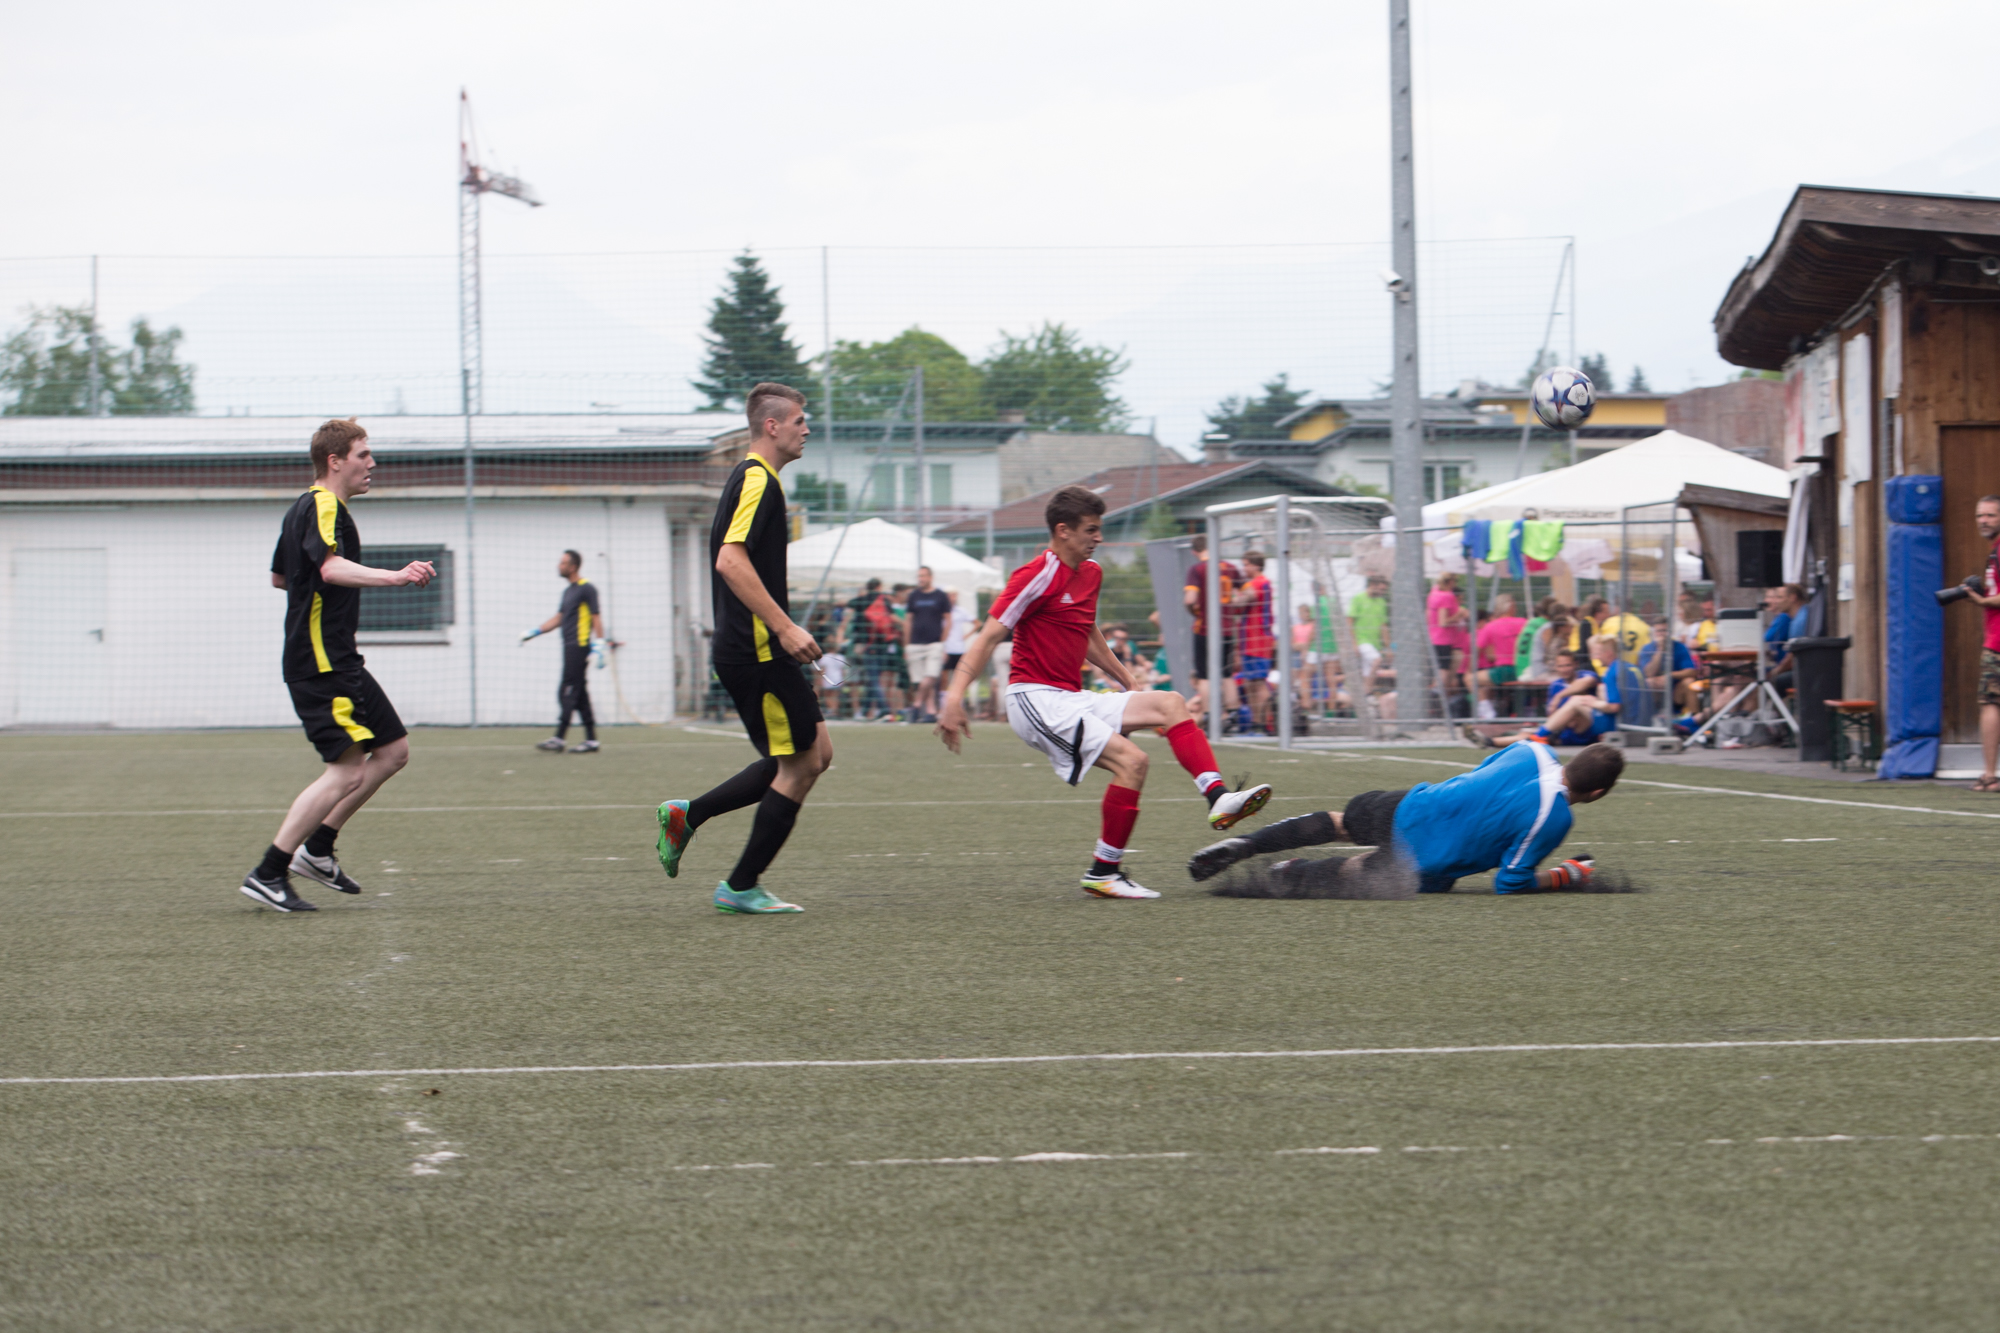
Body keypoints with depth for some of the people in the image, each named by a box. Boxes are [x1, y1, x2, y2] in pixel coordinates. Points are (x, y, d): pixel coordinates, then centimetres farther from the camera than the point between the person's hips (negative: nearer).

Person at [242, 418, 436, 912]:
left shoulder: (302, 509, 18)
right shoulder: (323, 507, -14)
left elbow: (280, 576, 31)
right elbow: (331, 566, -34)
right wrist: (394, 577, -44)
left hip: (335, 661, 11)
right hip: (322, 663, -11)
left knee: (393, 749, 12)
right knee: (347, 771, -13)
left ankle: (317, 849, 13)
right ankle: (268, 875, -11)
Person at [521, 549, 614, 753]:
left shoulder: (586, 589, -8)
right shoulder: (568, 591, 19)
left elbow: (596, 618, -12)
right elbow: (558, 618, 24)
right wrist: (535, 631, 18)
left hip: (579, 647, -9)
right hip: (570, 648, 9)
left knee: (567, 692, -12)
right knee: (580, 695, 8)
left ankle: (558, 739, -15)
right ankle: (591, 740, 10)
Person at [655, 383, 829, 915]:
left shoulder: (751, 479, 19)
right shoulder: (758, 481, -14)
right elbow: (731, 561, -25)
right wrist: (785, 627, -26)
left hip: (746, 647, 10)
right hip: (757, 651, -10)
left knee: (815, 753, 12)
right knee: (801, 763, -4)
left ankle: (687, 814, 13)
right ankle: (741, 887, 3)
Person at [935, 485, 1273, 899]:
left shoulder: (1090, 573, 15)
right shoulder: (1037, 576, -13)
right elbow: (988, 636, -17)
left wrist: (1129, 683, 34)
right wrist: (954, 697, -27)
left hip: (1073, 700, 9)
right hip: (1036, 699, -9)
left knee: (1169, 704, 0)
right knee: (1131, 760, -21)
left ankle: (1218, 798, -14)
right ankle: (1103, 872, -14)